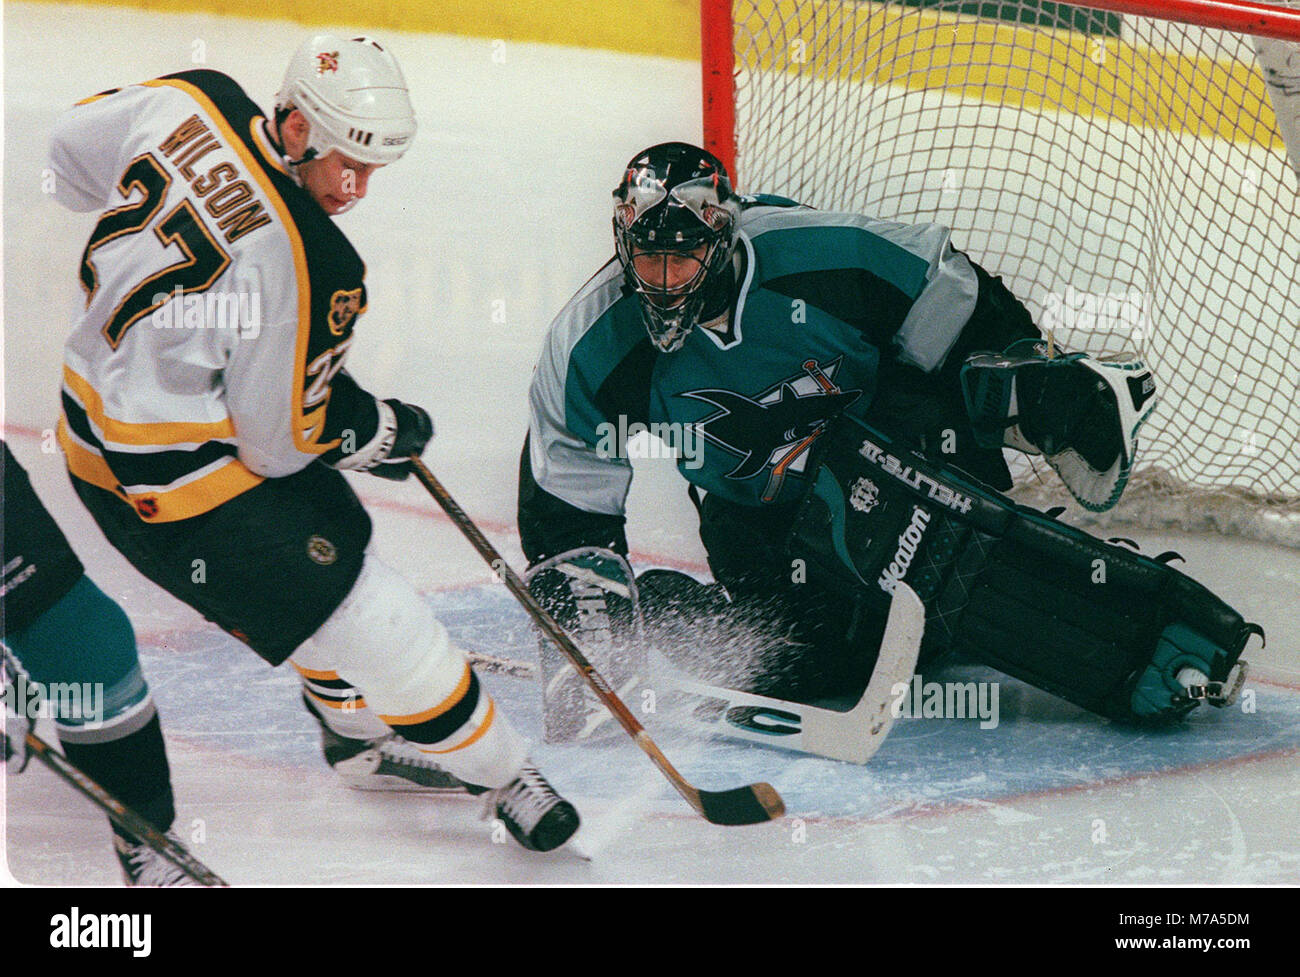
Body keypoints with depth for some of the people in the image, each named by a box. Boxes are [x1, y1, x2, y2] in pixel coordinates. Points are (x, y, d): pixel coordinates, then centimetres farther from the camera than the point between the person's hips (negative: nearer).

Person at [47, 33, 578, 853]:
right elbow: (280, 441, -19)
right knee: (366, 616, -1)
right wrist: (380, 432, 0)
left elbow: (71, 156, 10)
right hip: (174, 475, -10)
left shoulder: (190, 102, -10)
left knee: (324, 544, 28)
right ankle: (496, 770, 13)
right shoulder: (309, 268, -28)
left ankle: (362, 727, 46)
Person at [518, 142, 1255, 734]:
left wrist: (1044, 390, -17)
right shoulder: (592, 352, -15)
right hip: (760, 519, 3)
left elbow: (961, 304, -9)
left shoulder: (822, 257, -23)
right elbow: (564, 504, -5)